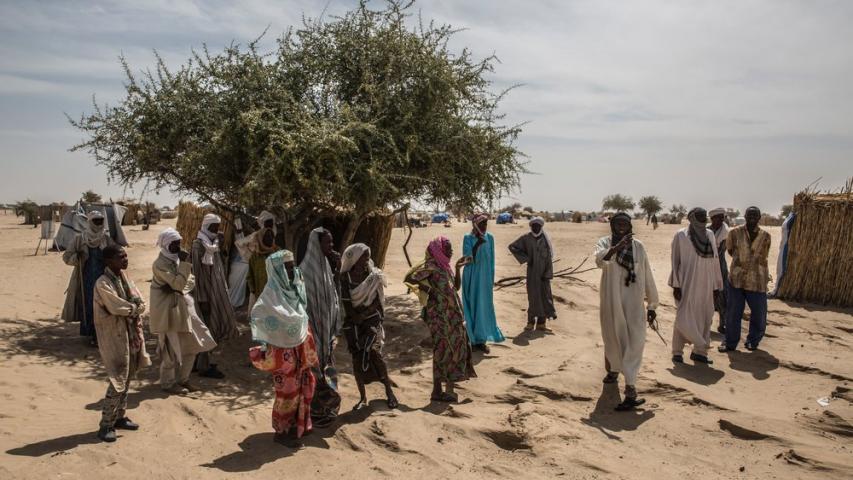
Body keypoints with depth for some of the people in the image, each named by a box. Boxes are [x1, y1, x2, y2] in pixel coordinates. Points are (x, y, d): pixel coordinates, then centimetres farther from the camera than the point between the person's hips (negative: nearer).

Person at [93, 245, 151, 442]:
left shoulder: (123, 276, 8)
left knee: (127, 377, 15)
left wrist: (131, 308, -16)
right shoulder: (103, 283, -17)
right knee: (118, 380, -7)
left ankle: (119, 416, 29)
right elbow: (118, 307, -25)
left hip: (130, 333, 8)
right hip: (114, 336, -8)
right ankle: (106, 425, 4)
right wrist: (134, 307, -9)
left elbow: (140, 302, 3)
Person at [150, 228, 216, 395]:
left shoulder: (177, 259, 9)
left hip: (183, 308, 8)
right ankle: (168, 383, 16)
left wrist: (175, 288, -13)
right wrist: (184, 263, -21)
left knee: (191, 345, 12)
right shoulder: (160, 264, -16)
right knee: (171, 349, 1)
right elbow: (179, 283, -25)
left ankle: (182, 379, 25)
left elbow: (191, 281, 5)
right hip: (168, 311, -8)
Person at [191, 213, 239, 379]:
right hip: (206, 292, -9)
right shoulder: (199, 245, -16)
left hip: (216, 290, 9)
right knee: (210, 327, -1)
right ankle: (204, 366, 10)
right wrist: (202, 299, -21)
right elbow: (198, 272, -19)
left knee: (216, 326, 14)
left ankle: (202, 360, 27)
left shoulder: (213, 243, 10)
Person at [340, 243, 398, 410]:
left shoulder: (373, 274, -2)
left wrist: (362, 315, -11)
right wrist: (355, 319, -8)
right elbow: (347, 304, -5)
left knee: (373, 353, -14)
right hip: (353, 322, 1)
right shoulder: (346, 277, -6)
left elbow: (377, 301, -3)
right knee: (357, 358, 3)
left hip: (372, 319, -1)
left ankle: (389, 391, 3)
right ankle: (363, 397, 15)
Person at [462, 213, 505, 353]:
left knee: (485, 306, 8)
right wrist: (477, 244, -26)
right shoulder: (468, 238, -8)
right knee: (473, 306, 0)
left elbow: (491, 259, 9)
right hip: (472, 277, -4)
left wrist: (492, 279, 9)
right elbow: (468, 259, -17)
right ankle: (475, 339, 10)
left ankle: (480, 338, 20)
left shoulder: (489, 238, 4)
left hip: (485, 277, 4)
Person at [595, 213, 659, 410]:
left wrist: (652, 304, 8)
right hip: (611, 302, 0)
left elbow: (647, 277, 8)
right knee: (612, 339, 16)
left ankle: (630, 389, -11)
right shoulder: (605, 242, -2)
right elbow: (600, 259, -25)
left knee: (634, 343, -9)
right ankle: (613, 369, 44)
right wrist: (616, 248, -43)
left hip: (634, 303, 0)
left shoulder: (638, 246, 4)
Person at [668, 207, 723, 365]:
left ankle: (700, 351, 16)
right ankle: (677, 352, 8)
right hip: (687, 283, -5)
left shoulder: (710, 234, 8)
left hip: (706, 284, 5)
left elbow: (715, 260, 11)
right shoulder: (681, 236, -5)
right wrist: (676, 285, -10)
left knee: (705, 318, 6)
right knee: (684, 317, -3)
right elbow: (675, 261, -5)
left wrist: (717, 284, 10)